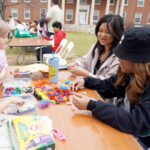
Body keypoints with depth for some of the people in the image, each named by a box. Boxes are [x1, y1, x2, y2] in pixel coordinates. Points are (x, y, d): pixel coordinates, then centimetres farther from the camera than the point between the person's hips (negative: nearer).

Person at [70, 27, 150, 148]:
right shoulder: (129, 73, -5)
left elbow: (137, 123, -34)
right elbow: (109, 86, 10)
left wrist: (91, 105, -35)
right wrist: (85, 81, -4)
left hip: (138, 138, -6)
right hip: (121, 127, 6)